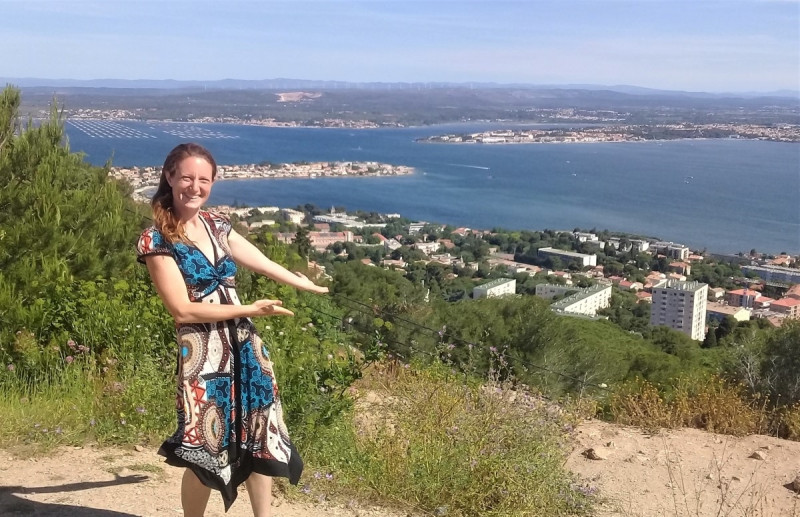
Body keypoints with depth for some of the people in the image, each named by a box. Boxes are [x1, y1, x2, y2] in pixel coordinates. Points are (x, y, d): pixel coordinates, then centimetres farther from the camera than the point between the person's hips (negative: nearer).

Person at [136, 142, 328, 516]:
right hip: (203, 353, -6)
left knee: (260, 440, 14)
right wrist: (249, 310, -13)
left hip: (245, 346, 6)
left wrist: (310, 286, 31)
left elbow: (265, 264, 21)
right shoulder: (156, 240, -10)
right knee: (207, 450, 1)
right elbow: (183, 310, -15)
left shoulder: (216, 225, 8)